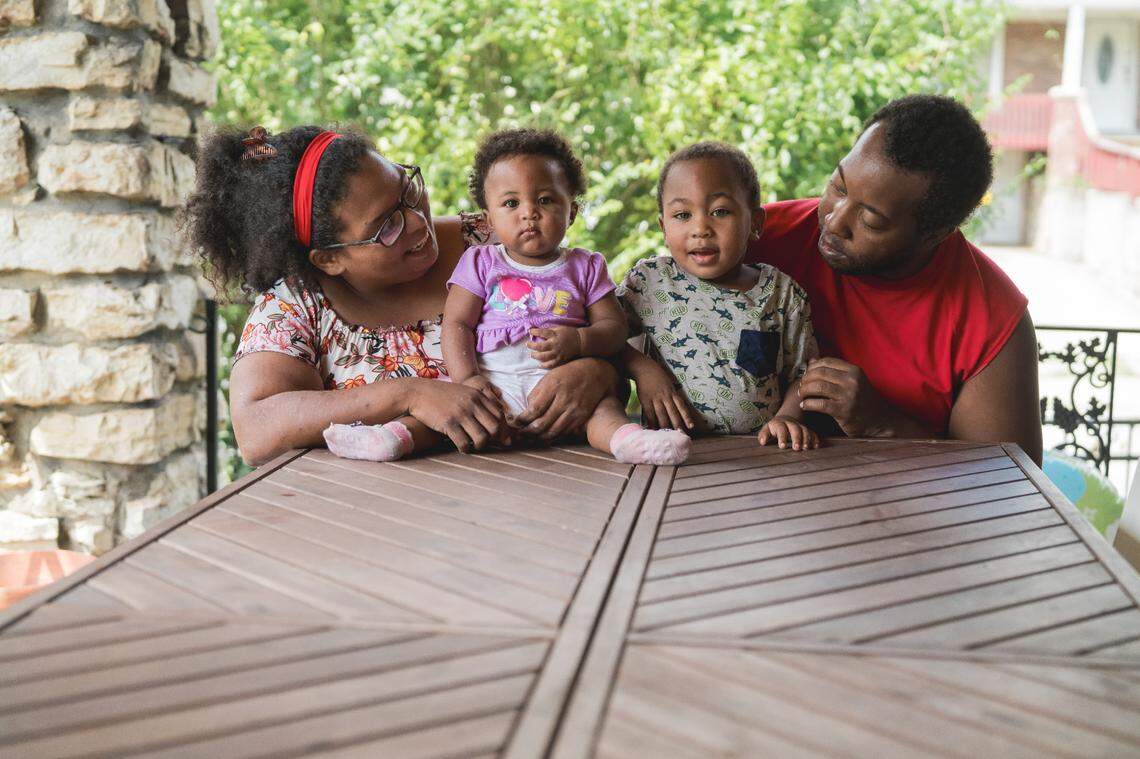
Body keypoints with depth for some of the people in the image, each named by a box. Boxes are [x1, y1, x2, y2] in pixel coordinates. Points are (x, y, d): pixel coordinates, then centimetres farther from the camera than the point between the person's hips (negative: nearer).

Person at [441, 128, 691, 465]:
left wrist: (578, 341, -13)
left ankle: (624, 437, -55)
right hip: (493, 383, 1)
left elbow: (613, 325, 10)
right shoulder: (480, 263, 14)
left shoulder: (585, 267, 16)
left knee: (602, 401, -31)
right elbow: (456, 324, 7)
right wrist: (467, 378, -11)